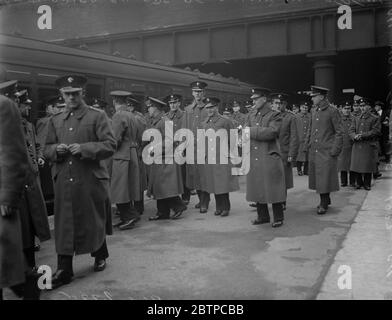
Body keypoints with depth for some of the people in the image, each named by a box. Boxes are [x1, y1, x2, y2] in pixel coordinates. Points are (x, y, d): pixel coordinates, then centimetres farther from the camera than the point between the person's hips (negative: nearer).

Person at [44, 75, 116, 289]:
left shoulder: (97, 117, -1)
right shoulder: (55, 121, 13)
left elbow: (110, 145, -9)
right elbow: (47, 150, 15)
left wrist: (84, 148, -20)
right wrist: (56, 149, -8)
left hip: (91, 179, -3)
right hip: (63, 181, 3)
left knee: (94, 221, 12)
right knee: (64, 224, 3)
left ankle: (100, 256, 35)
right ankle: (63, 270, 10)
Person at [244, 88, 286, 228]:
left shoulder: (274, 115, -5)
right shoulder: (251, 114, 13)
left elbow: (272, 132, -19)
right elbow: (245, 130, 13)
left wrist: (252, 132, -17)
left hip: (270, 157, -6)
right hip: (253, 157, 6)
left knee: (273, 188, -1)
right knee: (257, 188, 11)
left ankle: (278, 218, 11)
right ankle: (263, 216, 24)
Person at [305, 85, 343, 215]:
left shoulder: (332, 111, -8)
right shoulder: (314, 111, 11)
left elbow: (339, 132, -8)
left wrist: (335, 150, -12)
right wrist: (308, 143, 12)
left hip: (327, 151, -6)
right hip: (314, 151, 7)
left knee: (325, 178, -4)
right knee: (316, 177, 12)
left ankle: (323, 204, 6)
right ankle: (326, 200, 27)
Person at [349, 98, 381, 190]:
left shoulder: (375, 119, 2)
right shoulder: (356, 119, 16)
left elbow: (376, 131, -9)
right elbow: (351, 130, 8)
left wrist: (363, 135, -18)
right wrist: (355, 136, -15)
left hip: (369, 145, -4)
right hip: (357, 145, 4)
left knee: (368, 165, -1)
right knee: (357, 165, 5)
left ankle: (367, 184, 10)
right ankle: (359, 183, 17)